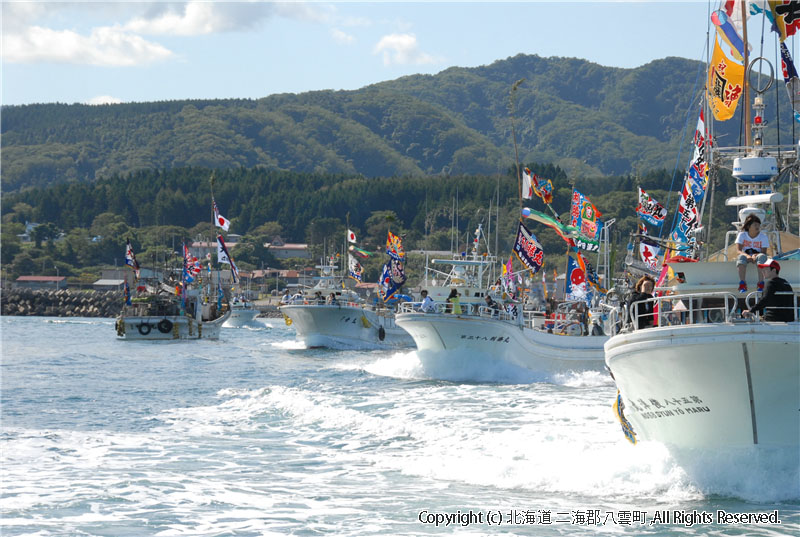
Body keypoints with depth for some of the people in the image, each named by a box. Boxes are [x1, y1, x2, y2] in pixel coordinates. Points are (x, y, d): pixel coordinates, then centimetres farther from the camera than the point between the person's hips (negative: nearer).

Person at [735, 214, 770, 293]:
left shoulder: (763, 236, -2)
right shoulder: (742, 235, -2)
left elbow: (764, 252, -10)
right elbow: (739, 250, -12)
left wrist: (755, 256, -32)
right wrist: (747, 256, -34)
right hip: (746, 255, 0)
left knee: (762, 256, -36)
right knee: (741, 257, -36)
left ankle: (761, 283, -42)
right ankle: (742, 284, -42)